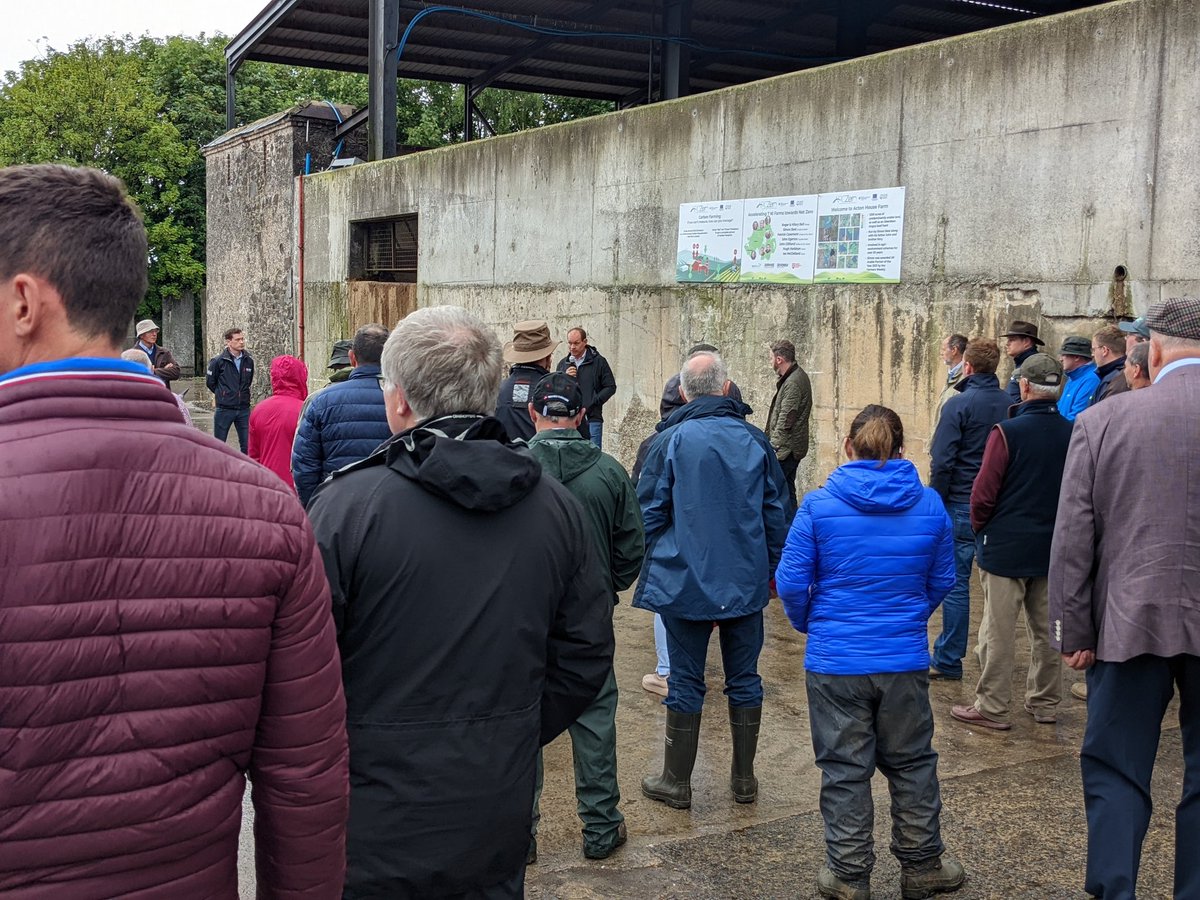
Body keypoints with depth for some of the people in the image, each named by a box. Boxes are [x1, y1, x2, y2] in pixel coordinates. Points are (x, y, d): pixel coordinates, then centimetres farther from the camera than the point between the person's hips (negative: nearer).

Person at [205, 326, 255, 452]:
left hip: (244, 409, 3)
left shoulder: (248, 360, 2)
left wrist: (241, 393, 12)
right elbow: (210, 382, 3)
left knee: (247, 445, 6)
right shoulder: (219, 361, -8)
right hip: (224, 409, -3)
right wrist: (222, 394, 10)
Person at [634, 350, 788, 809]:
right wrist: (774, 569, 18)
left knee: (686, 682, 7)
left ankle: (677, 782, 18)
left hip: (684, 581, -2)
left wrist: (651, 567, 9)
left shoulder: (670, 441, -9)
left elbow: (649, 514, -6)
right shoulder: (756, 440, 0)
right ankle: (744, 779, 23)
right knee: (744, 679, 13)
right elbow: (777, 512, 7)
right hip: (746, 581, 3)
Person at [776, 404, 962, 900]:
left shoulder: (819, 504, -11)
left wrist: (809, 625, 11)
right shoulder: (929, 504, -3)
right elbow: (942, 580, 7)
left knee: (844, 769, 10)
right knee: (911, 764, 18)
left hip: (835, 659, -2)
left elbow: (791, 582, -8)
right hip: (905, 659, 2)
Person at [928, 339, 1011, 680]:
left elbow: (943, 461, -14)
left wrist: (935, 502, -4)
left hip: (961, 505, -5)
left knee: (955, 583, 1)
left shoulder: (959, 405, -12)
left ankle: (948, 661, 6)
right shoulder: (1010, 404, 2)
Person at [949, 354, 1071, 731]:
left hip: (1006, 547, -5)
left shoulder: (1008, 431, -16)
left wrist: (980, 528, 3)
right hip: (1053, 547, 5)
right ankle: (1045, 704, 25)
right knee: (1047, 630, 15)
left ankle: (993, 707, 9)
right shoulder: (1072, 433, -1)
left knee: (998, 632, 2)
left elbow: (984, 492, -15)